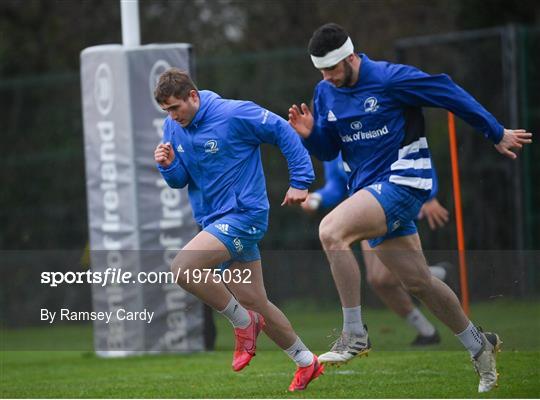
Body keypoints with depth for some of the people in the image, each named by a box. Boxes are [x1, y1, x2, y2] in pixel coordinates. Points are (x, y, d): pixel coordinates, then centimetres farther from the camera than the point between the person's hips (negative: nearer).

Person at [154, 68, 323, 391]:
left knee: (183, 268, -24)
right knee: (253, 302, 9)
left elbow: (283, 132, -9)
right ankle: (306, 362, 24)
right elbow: (180, 180, 12)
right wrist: (168, 166, -11)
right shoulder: (173, 128, 5)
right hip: (216, 221, 8)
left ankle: (244, 322, -5)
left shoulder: (233, 115, -16)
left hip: (244, 214, -8)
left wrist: (301, 181, -9)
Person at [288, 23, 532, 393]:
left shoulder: (390, 79, -14)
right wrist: (310, 135, -7)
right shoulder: (325, 93, 7)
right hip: (371, 190, 8)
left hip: (402, 180, -8)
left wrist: (497, 134, 3)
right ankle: (479, 345, 30)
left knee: (331, 231, -29)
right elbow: (328, 150, 16)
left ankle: (355, 335, -23)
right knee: (418, 283, 10)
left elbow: (448, 94, -5)